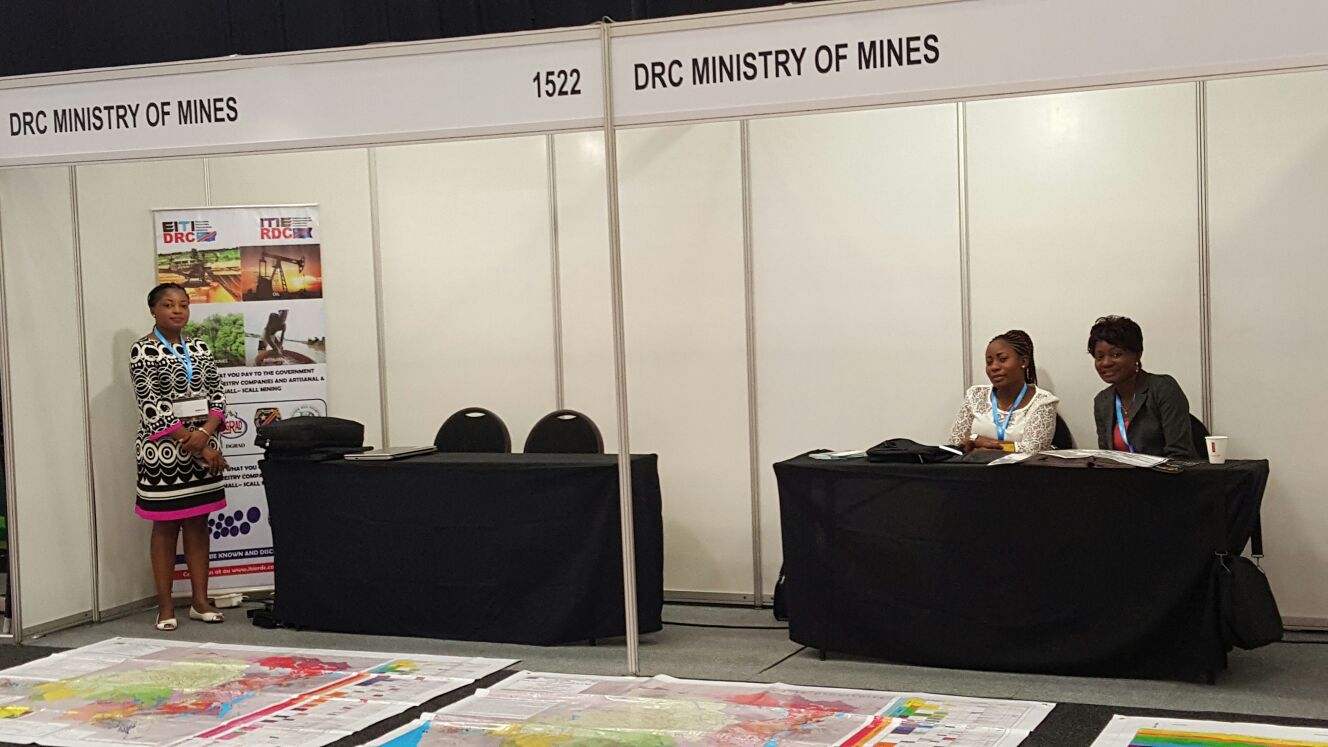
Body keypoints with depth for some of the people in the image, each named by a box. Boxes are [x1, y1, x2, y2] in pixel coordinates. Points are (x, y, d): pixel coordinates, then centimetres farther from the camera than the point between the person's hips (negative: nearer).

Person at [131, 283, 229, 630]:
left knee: (198, 522, 9)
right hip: (163, 449, -5)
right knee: (165, 525, 1)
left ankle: (200, 601, 15)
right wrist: (193, 444, -16)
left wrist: (205, 433, -13)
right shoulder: (142, 351, -6)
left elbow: (217, 395, 6)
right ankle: (165, 606, 7)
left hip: (203, 445, 5)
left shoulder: (200, 348, 10)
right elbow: (153, 407, -13)